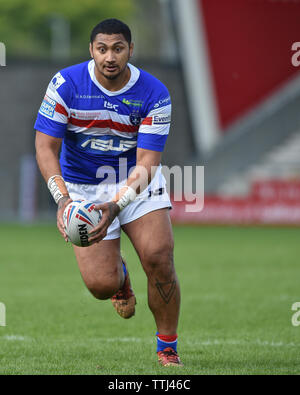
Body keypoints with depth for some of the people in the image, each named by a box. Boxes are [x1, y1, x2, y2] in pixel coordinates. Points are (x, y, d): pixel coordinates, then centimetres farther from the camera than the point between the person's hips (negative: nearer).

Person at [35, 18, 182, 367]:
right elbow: (45, 145, -15)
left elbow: (147, 163, -19)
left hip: (137, 179, 0)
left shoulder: (154, 94, -16)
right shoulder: (66, 84, -15)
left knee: (158, 257, -20)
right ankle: (119, 275, 29)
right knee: (101, 285, -12)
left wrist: (115, 206, -35)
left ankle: (167, 348, 0)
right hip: (82, 187, 0)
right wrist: (62, 199, -30)